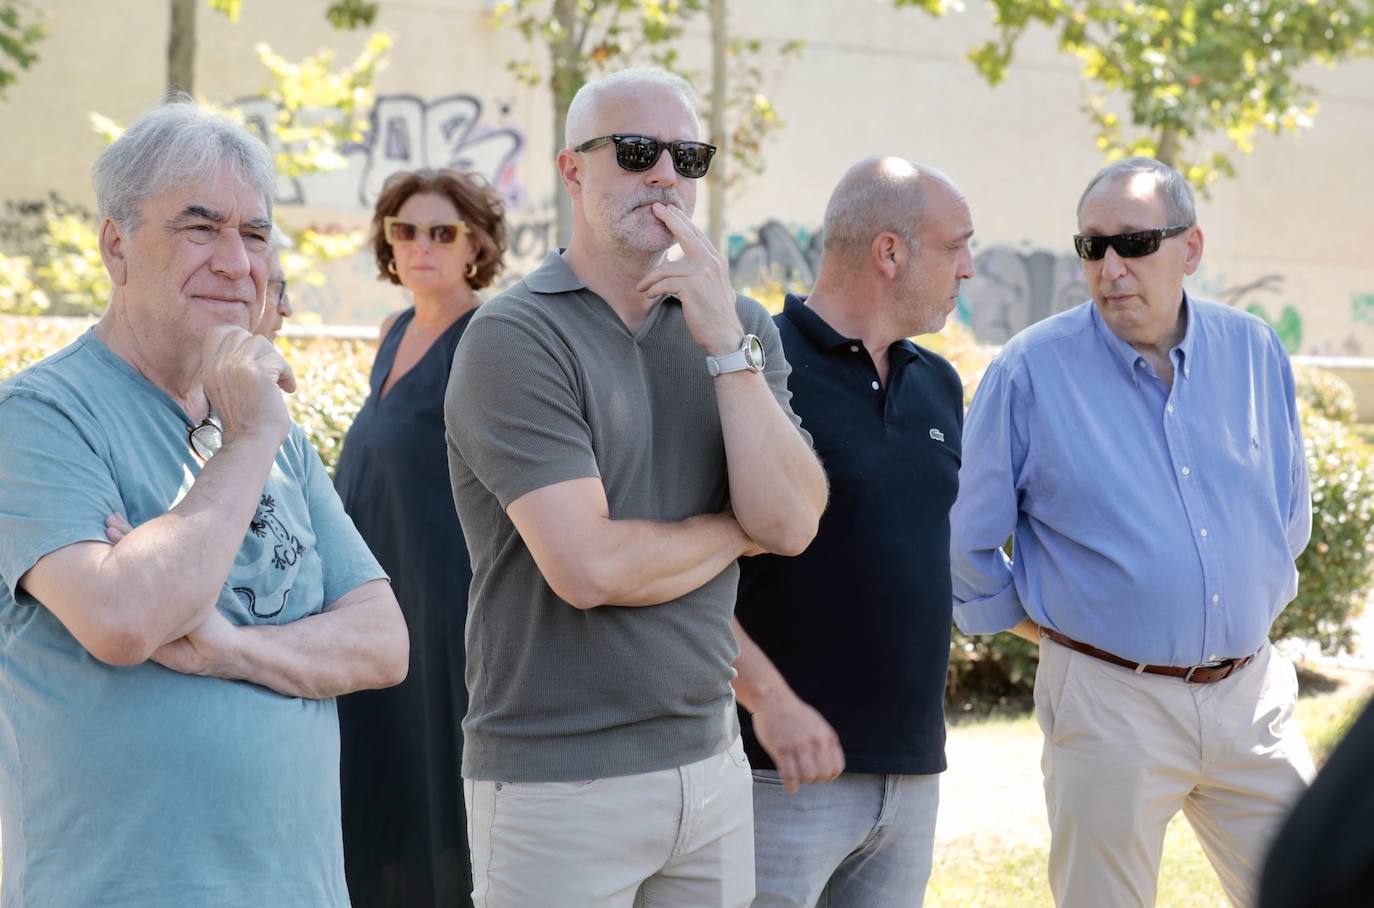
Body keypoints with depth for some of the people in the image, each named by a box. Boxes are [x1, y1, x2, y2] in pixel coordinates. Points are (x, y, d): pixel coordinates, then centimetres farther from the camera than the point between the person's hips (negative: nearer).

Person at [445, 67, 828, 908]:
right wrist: (735, 530, -3)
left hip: (711, 764, 5)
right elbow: (589, 567, -20)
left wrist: (727, 345, -12)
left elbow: (792, 523, -5)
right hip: (559, 778, -5)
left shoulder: (739, 327, 8)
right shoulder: (515, 336, -11)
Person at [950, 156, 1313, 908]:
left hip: (1250, 692, 4)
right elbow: (963, 538, 1)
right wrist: (1046, 626, 6)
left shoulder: (1254, 353, 5)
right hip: (1110, 702, -4)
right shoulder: (1032, 368, -6)